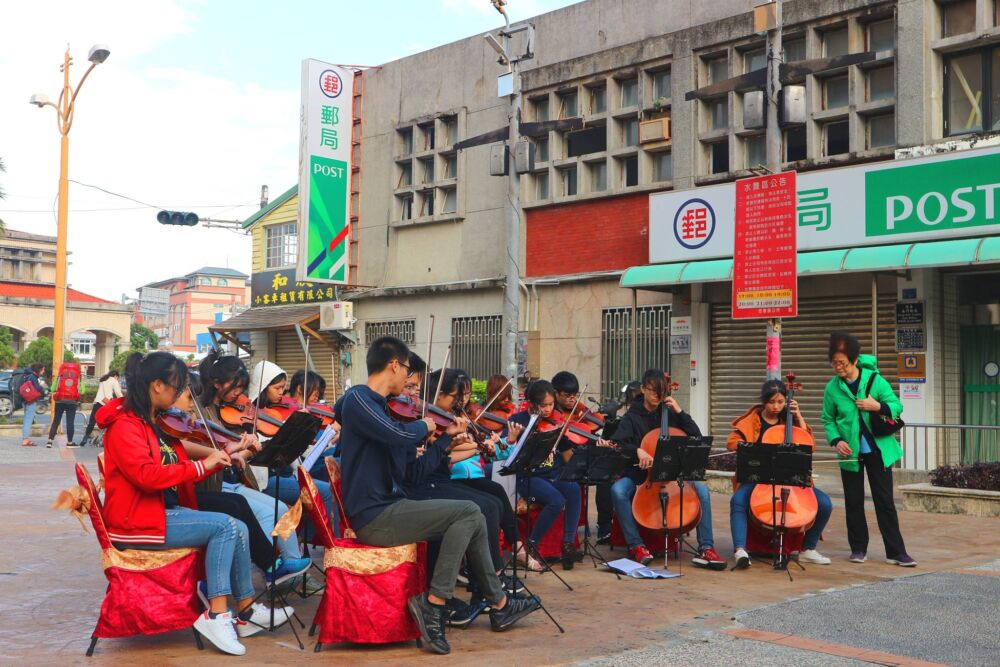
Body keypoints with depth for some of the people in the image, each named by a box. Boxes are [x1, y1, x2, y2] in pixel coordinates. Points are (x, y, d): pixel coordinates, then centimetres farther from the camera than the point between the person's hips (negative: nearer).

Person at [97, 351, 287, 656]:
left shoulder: (160, 423, 15)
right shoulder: (125, 425, -13)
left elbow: (179, 473, 14)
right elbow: (147, 475, -28)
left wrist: (222, 458, 2)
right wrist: (202, 466, -26)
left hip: (166, 511, 8)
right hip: (137, 522, -8)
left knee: (237, 528, -10)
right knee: (224, 526, -21)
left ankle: (245, 610, -2)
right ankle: (217, 614, -17)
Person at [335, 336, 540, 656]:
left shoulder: (374, 404, 14)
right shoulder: (357, 398, -14)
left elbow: (406, 449, 24)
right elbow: (399, 435, -30)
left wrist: (446, 434, 21)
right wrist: (425, 426, -9)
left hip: (386, 508, 9)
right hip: (374, 518, -9)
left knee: (470, 518, 9)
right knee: (468, 513, -11)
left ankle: (499, 605, 16)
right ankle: (434, 603, -8)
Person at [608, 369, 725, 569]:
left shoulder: (670, 414, 9)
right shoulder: (632, 417, 3)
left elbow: (697, 438, 2)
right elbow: (618, 445, -12)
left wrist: (680, 412, -6)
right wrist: (637, 451, -31)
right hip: (638, 474, -2)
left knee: (701, 489, -23)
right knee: (618, 490, -33)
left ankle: (706, 548, -20)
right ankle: (636, 545, -23)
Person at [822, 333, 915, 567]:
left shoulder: (875, 380, -8)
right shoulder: (832, 388, -3)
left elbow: (897, 406, -1)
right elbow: (828, 420, 7)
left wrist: (878, 406, -20)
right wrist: (836, 440, -9)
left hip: (878, 450, -1)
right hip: (850, 452, 2)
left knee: (885, 502, 2)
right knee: (853, 502, 8)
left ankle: (896, 552, 8)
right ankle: (858, 548, 22)